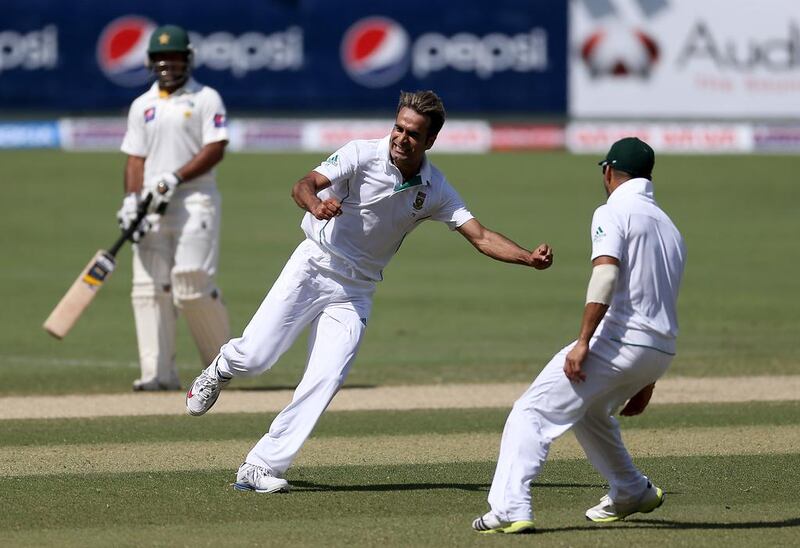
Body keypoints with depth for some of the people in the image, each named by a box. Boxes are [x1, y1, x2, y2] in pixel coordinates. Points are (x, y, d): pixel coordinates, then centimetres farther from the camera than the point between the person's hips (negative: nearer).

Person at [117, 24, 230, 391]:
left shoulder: (206, 99, 2)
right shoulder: (142, 106, 16)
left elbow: (216, 149, -7)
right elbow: (135, 158, 13)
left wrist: (174, 179, -16)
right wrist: (131, 199, -3)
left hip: (194, 200, -5)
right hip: (151, 208, 5)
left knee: (192, 286, -14)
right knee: (149, 288, -4)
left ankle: (222, 358, 6)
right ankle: (159, 372, -4)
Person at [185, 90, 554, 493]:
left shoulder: (434, 191, -3)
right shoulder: (363, 155, -14)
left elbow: (481, 237, -5)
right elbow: (303, 185, -26)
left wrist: (529, 259, -22)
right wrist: (315, 203, -50)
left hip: (355, 292, 3)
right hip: (313, 268, -3)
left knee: (325, 382, -12)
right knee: (255, 357, -11)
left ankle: (260, 468, -6)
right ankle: (224, 366, 28)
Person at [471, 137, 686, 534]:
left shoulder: (613, 213, -3)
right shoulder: (670, 228, 23)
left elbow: (606, 274, -20)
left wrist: (583, 342, -26)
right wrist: (647, 381, 30)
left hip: (619, 340, -8)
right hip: (662, 350, 8)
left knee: (532, 412, -7)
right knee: (588, 408, 33)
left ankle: (511, 509, -21)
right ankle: (632, 494, 39)